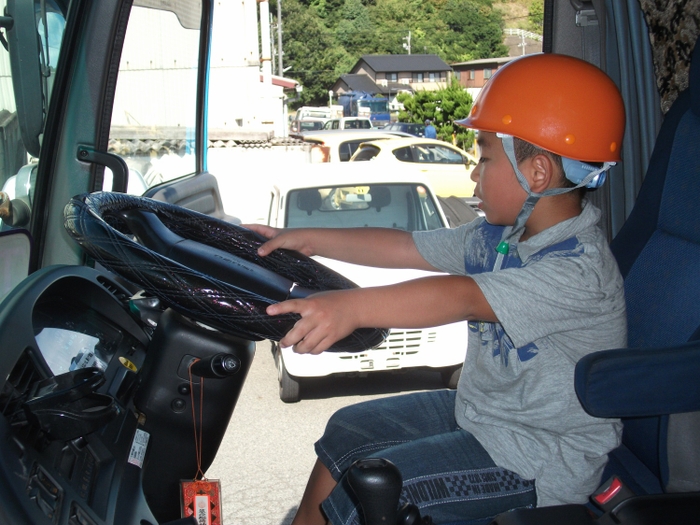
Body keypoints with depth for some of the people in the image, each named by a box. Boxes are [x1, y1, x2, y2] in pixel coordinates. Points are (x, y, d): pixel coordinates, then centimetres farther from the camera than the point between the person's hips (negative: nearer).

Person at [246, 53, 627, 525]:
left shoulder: (579, 269, -28)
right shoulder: (501, 236, 0)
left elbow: (464, 296, -42)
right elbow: (404, 247, 5)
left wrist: (354, 306, -52)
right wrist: (307, 239, 6)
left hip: (537, 461, -9)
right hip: (477, 411, 9)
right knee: (347, 433, 11)